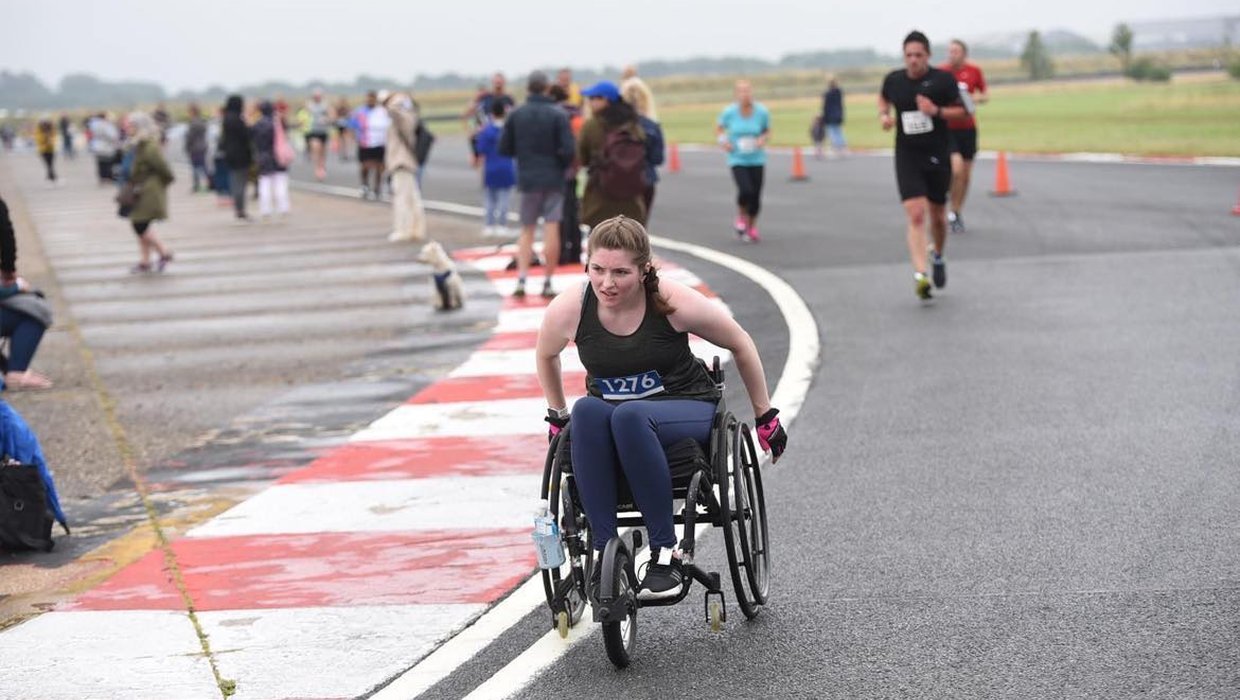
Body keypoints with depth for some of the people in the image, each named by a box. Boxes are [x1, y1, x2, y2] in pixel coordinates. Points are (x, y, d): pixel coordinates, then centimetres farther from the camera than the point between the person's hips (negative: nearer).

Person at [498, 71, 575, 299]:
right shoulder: (558, 115, -8)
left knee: (526, 230, 12)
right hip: (553, 180, -2)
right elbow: (568, 150, -13)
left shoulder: (516, 115, -1)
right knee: (551, 231, 0)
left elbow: (504, 149, 2)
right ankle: (547, 283, 0)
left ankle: (521, 279, -3)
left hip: (527, 180, 2)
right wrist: (562, 165, 8)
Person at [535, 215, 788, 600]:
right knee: (587, 410, -34)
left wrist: (765, 416, 7)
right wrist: (558, 417, 19)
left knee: (630, 415, -37)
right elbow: (545, 355, 13)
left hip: (687, 409, -2)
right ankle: (605, 551, -33)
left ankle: (665, 554, -32)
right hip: (608, 414, 2)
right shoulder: (569, 309, -12)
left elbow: (740, 344, -1)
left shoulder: (674, 302, -17)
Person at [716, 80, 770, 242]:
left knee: (756, 196, 3)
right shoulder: (729, 112, -9)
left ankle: (752, 227, 30)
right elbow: (719, 128, 8)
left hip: (757, 160, 2)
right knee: (746, 191, -22)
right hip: (737, 160, -2)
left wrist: (763, 139, -12)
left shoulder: (762, 112, -6)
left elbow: (767, 132, 9)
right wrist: (722, 141, -10)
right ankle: (741, 217, 11)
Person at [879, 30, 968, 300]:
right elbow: (884, 97, 22)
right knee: (916, 216, -15)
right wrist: (883, 114, 2)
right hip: (907, 157, 0)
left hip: (937, 156, 0)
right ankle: (920, 275, -21)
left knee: (937, 216, 13)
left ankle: (937, 257, 43)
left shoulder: (942, 80, -7)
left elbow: (961, 111, -3)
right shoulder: (894, 80, 0)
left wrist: (937, 110, -20)